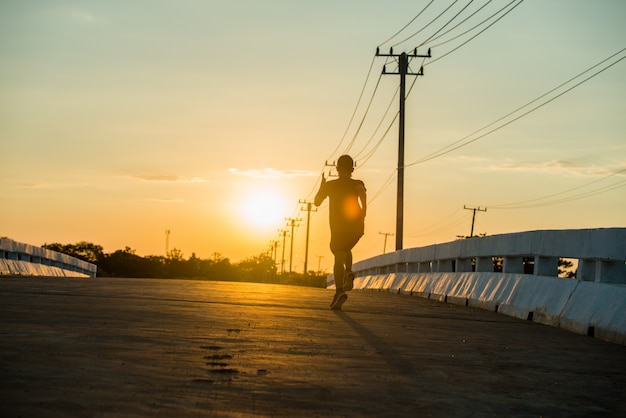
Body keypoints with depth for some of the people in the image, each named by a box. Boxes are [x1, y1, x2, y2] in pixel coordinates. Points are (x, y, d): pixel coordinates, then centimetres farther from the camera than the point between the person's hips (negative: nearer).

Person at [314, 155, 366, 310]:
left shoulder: (330, 185, 9)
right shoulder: (357, 184, 8)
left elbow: (317, 202, 18)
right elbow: (362, 190, -13)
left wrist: (322, 185, 29)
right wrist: (363, 213, -9)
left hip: (338, 228, -2)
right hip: (356, 227, 2)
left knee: (339, 258, -10)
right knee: (346, 249, 30)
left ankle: (339, 290, -34)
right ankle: (349, 272, 1)